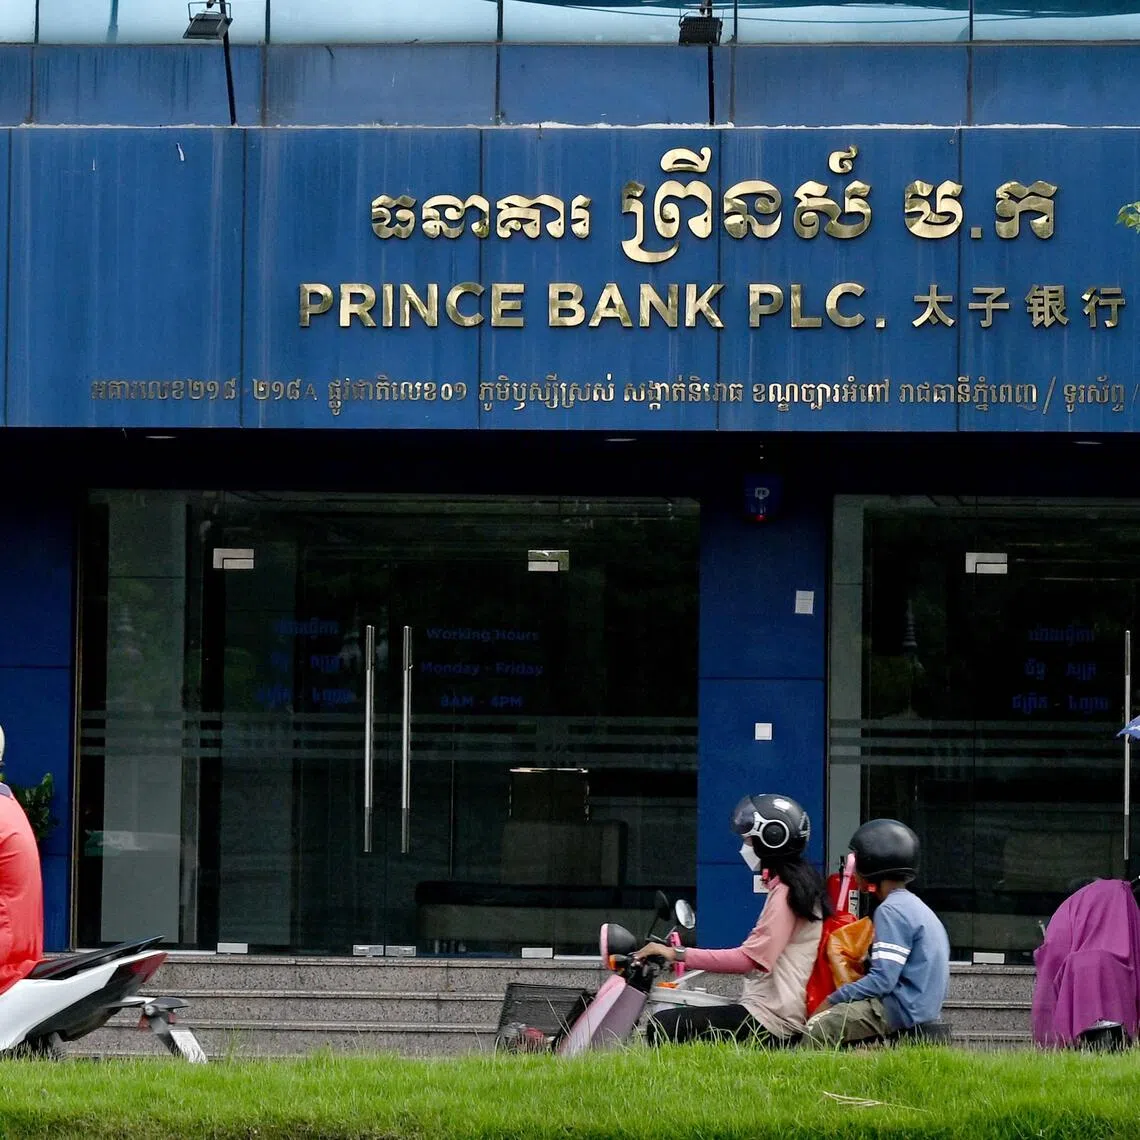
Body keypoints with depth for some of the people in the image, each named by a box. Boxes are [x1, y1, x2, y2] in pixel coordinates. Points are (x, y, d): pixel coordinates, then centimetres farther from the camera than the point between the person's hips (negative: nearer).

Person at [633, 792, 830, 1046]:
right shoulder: (803, 883, 19)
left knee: (661, 1027, -19)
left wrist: (679, 954, -20)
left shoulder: (785, 892, -12)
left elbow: (750, 958, -21)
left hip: (770, 1020, -11)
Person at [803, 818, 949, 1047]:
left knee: (819, 1028, -19)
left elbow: (882, 980, -20)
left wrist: (832, 1000, -12)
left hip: (903, 1010, -10)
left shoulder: (891, 911, -13)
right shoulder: (915, 905, 18)